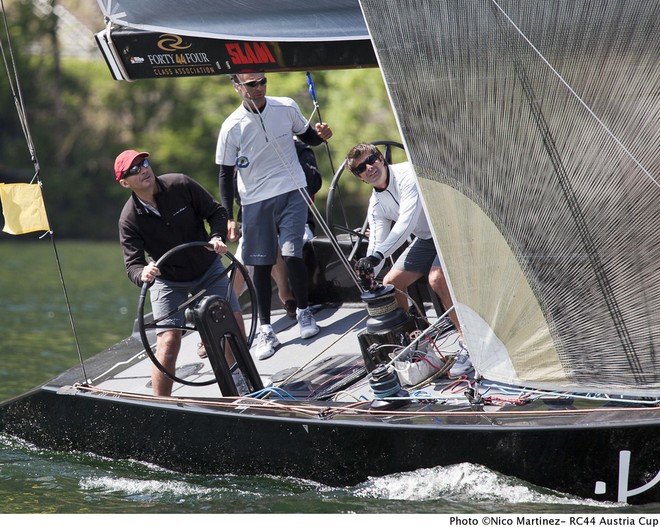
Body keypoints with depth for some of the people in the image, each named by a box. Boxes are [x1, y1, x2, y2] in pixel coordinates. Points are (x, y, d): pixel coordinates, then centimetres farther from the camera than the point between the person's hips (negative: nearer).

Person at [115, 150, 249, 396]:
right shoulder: (129, 219, -21)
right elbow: (132, 264, -22)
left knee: (234, 322, -3)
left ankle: (240, 382, 23)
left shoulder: (180, 185, -18)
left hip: (208, 268, 2)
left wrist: (217, 237, -24)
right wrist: (143, 274, -45)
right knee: (168, 342, -17)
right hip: (167, 281, -2)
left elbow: (217, 211, -6)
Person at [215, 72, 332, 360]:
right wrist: (228, 217, -5)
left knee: (292, 254, -11)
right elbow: (226, 175, -2)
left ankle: (303, 310, 13)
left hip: (291, 193, 0)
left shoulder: (286, 107, -4)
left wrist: (320, 135, -10)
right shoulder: (232, 127, -8)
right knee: (261, 264, 4)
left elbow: (307, 137, 14)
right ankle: (265, 329, 14)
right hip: (255, 201, 0)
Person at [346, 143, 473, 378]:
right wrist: (368, 274, -24)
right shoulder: (376, 204, 1)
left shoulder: (408, 174, -24)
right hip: (426, 239, 9)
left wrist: (376, 256, -42)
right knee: (390, 284, 5)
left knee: (437, 279, -32)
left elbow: (406, 221, -34)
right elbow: (377, 242, -2)